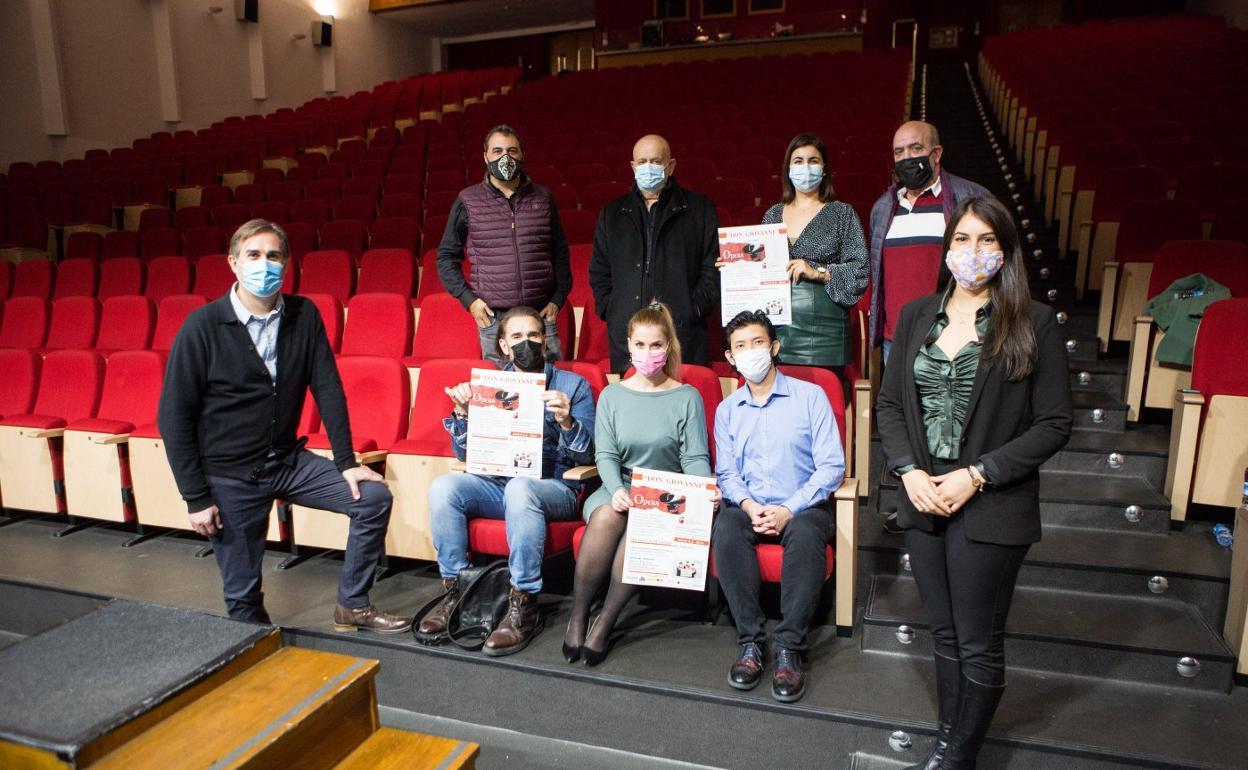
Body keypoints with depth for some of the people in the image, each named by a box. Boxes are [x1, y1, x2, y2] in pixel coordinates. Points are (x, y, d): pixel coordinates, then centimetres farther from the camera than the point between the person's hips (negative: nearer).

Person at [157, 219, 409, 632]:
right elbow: (174, 416, -11)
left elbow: (328, 389, -1)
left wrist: (346, 461, -6)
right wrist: (196, 498, -12)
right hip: (230, 475, -3)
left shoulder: (303, 315, -4)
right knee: (243, 596, 3)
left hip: (289, 460, 4)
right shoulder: (201, 327, -14)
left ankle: (352, 605, 8)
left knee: (374, 498, -7)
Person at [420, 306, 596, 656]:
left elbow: (586, 456, -1)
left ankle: (524, 604, -28)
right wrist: (461, 414, -6)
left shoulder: (573, 385, 6)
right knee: (443, 487, -25)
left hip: (552, 488, -3)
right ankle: (454, 589, -12)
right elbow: (465, 454, 13)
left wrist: (566, 421, -21)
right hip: (494, 484, 4)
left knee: (520, 487, -37)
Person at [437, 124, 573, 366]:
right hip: (492, 317, -1)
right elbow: (447, 256, 9)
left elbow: (561, 253, 15)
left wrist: (558, 298, 5)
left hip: (541, 313, 1)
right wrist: (468, 299, -2)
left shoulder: (543, 198, 9)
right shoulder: (468, 201, 4)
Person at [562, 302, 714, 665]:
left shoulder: (687, 397, 4)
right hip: (619, 488, 1)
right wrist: (616, 490, -19)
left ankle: (605, 624, -21)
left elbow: (695, 458, -1)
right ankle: (578, 617, -18)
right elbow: (605, 454, 1)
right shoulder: (612, 395, 9)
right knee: (607, 516, -33)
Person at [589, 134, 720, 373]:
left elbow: (712, 269, 6)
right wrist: (610, 311, 3)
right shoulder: (612, 214, 19)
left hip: (683, 333, -2)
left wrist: (693, 310, -6)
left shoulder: (699, 208, 11)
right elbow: (598, 273, 18)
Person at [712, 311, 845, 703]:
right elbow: (726, 472, 7)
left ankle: (790, 648, -27)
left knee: (805, 535, -36)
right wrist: (748, 505, -15)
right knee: (725, 529, -31)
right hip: (748, 506, 3)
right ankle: (751, 641, -24)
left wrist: (789, 509, -17)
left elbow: (832, 466, -5)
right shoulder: (727, 409, 12)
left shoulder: (810, 396, 1)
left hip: (802, 506, -2)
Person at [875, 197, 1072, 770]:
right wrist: (909, 471, -6)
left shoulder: (1034, 322, -6)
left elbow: (1054, 423, -6)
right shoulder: (917, 315, 6)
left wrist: (978, 475, -14)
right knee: (945, 636, 17)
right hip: (924, 501, 4)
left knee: (978, 646, 8)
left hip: (991, 508, -4)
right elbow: (889, 403, 8)